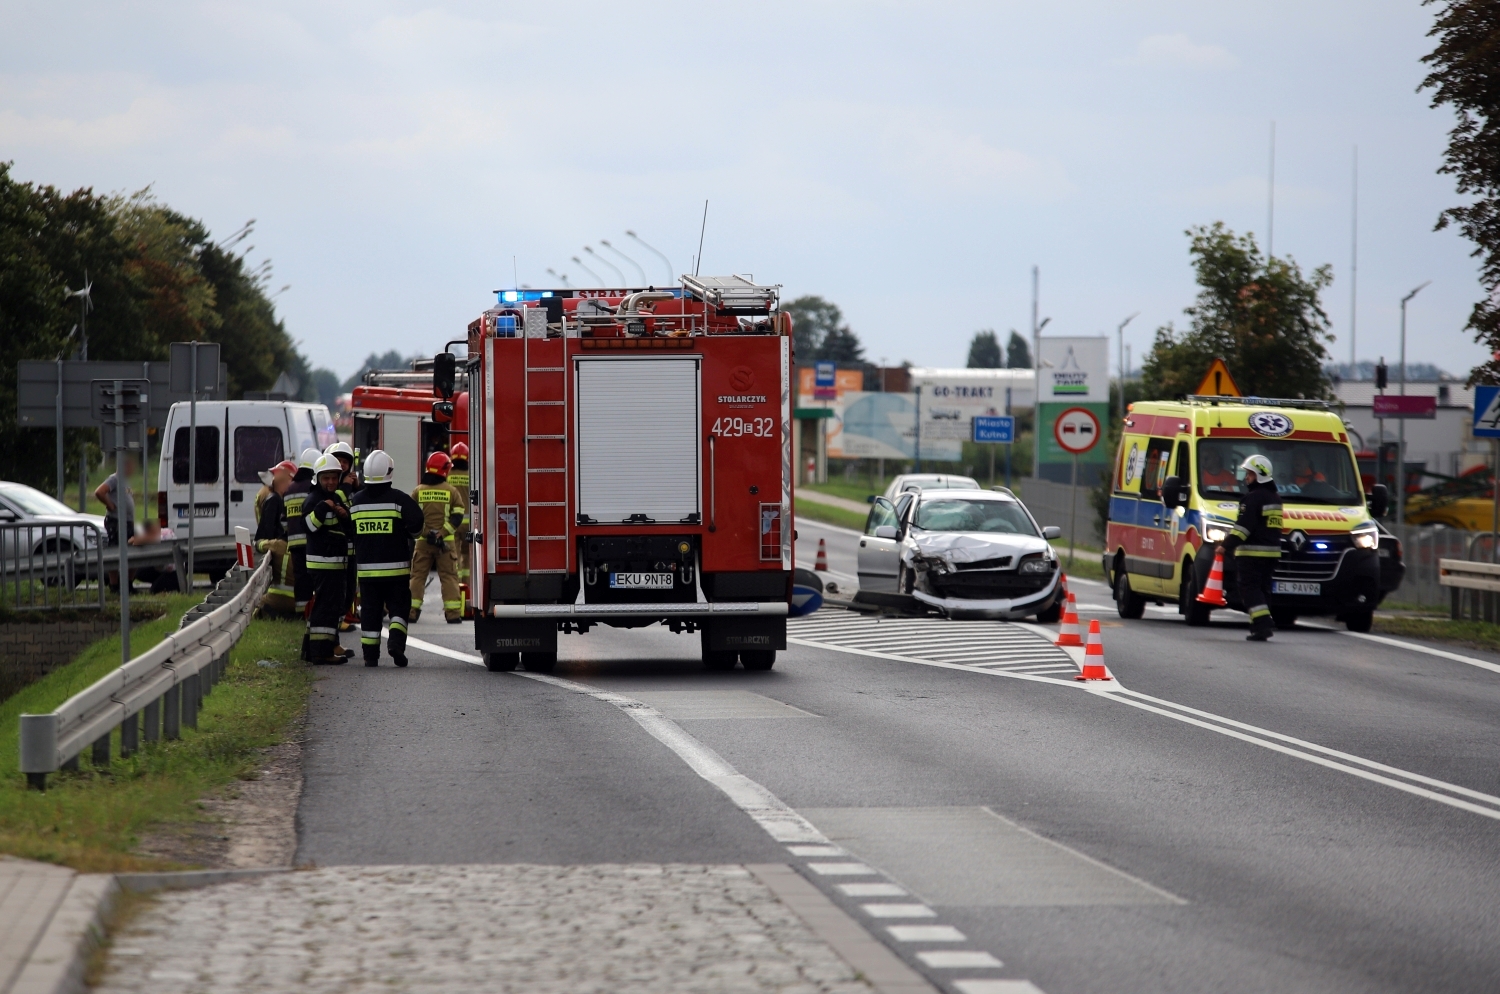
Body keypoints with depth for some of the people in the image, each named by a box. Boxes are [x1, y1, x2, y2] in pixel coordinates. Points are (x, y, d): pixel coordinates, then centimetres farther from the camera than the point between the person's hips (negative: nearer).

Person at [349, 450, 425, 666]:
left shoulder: (355, 501, 3)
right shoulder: (399, 499, -8)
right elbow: (417, 523, -14)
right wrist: (409, 535, 8)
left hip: (366, 566, 3)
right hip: (396, 566, -3)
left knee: (370, 610, 7)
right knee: (398, 607, 7)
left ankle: (370, 654, 5)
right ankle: (396, 642, -14)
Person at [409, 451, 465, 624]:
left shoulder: (418, 491, 3)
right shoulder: (451, 492, 0)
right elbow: (457, 517, -5)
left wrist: (422, 533, -1)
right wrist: (442, 534, -10)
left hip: (423, 541, 1)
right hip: (445, 542, -1)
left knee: (417, 576, 8)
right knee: (449, 577, 3)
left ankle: (411, 611, 3)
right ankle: (453, 613, -2)